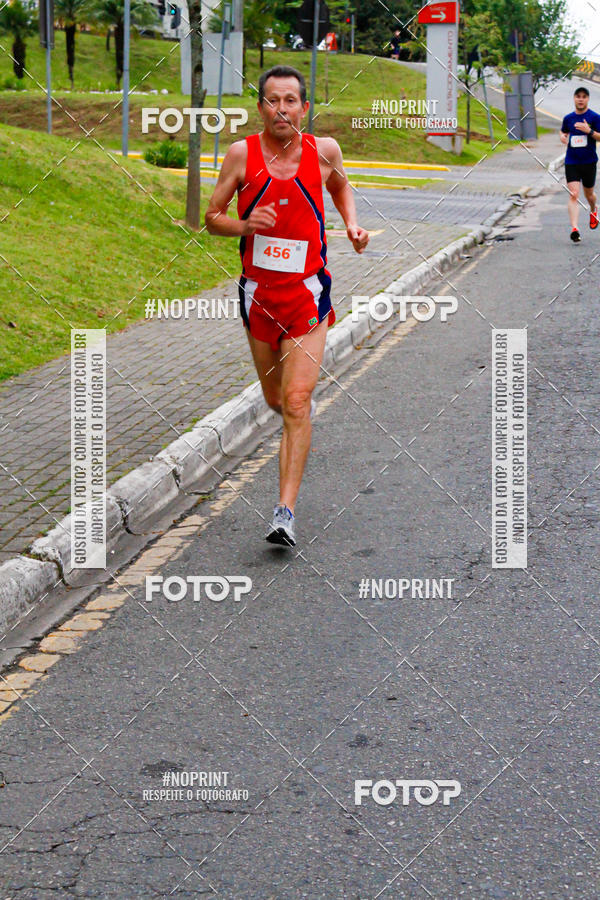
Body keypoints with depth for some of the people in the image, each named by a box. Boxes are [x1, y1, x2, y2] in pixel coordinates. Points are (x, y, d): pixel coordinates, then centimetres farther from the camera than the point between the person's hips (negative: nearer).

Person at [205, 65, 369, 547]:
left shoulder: (324, 150, -2)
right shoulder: (241, 154, -5)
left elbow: (341, 186, 21)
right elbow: (212, 217, 2)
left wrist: (352, 225, 4)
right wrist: (244, 225, -18)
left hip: (307, 293, -2)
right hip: (258, 291, 2)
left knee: (297, 402, -13)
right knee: (276, 398, 16)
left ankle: (286, 511, -12)